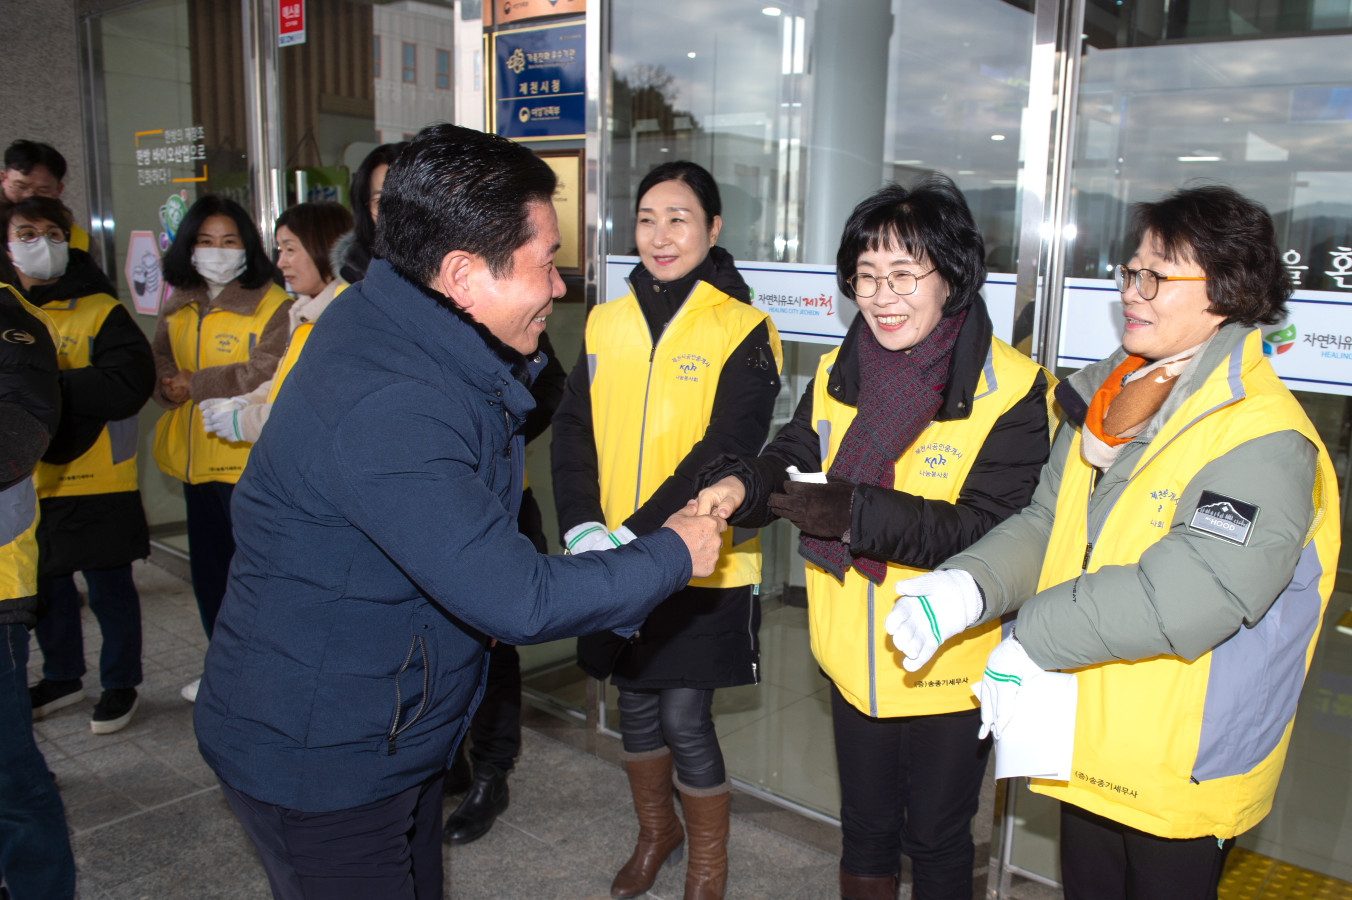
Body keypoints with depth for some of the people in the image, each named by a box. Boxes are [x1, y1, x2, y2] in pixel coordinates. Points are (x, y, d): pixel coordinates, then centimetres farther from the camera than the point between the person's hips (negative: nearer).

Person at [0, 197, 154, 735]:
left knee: (110, 590, 6)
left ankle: (120, 685, 24)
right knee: (44, 588, 18)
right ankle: (62, 679, 37)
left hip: (95, 483, -5)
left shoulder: (99, 311, -8)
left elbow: (130, 382, -21)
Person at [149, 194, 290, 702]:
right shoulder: (177, 307, 13)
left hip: (249, 455, -7)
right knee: (208, 568, 17)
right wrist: (169, 388, -9)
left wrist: (195, 385, -14)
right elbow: (160, 368, 15)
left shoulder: (272, 305, -10)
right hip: (197, 457, 8)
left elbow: (266, 374, -21)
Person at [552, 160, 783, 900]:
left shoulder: (741, 331, -8)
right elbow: (572, 430, 1)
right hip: (614, 562, 4)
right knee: (635, 703, 17)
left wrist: (637, 536, -23)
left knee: (684, 717, 2)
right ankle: (655, 830, 44)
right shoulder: (606, 323, 6)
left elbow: (725, 452, -16)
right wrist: (583, 529, -14)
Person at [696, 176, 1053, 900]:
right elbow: (794, 455, 3)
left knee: (937, 841, 17)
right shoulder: (838, 373, 1)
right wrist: (740, 483, -20)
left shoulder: (1011, 389, -18)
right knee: (864, 828, 24)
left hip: (949, 668, -4)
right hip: (855, 657, 5)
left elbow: (992, 528, -25)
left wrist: (857, 512, -35)